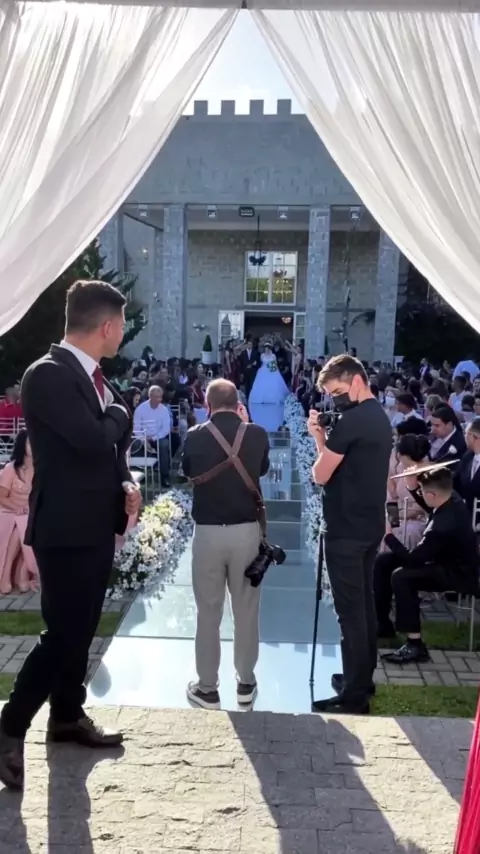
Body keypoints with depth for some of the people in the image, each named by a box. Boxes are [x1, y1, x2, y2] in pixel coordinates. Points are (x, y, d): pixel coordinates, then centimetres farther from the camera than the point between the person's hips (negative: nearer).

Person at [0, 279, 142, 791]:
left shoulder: (92, 376, 11)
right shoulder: (48, 374, -18)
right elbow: (94, 442, -27)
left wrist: (125, 484, 1)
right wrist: (118, 413, -7)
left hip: (97, 524, 9)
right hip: (66, 528, -9)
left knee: (82, 629, 18)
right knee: (63, 634, -5)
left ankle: (68, 715, 34)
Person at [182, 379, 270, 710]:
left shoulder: (195, 436, -7)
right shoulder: (257, 434, -4)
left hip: (208, 532, -1)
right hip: (247, 530, 1)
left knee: (208, 611, 9)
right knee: (246, 609, 13)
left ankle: (207, 687, 19)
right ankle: (246, 682, 25)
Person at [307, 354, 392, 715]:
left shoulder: (352, 420, -19)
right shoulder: (380, 418, 12)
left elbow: (321, 475, -15)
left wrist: (321, 442, 4)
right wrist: (321, 436, 4)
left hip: (347, 528, -10)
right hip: (370, 524, 10)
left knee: (350, 610, -2)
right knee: (364, 604, 17)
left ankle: (354, 695, 6)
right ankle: (363, 678, 29)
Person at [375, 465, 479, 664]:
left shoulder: (444, 525, -35)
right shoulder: (452, 500, -9)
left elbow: (412, 559, -26)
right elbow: (429, 506, 18)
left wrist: (388, 536, -14)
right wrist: (413, 488, 1)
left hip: (458, 573, -10)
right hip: (448, 559, 10)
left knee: (401, 576, -32)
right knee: (383, 562, 5)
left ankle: (415, 645, -22)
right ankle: (381, 621, 18)